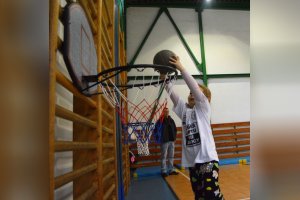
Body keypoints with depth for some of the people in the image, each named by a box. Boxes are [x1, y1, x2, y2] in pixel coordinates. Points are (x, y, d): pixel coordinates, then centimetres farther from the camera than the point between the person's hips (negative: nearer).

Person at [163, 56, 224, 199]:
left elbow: (195, 87, -15)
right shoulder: (184, 110, 11)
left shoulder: (204, 108, -1)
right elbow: (172, 94, 2)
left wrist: (181, 68, -19)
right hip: (192, 161, 5)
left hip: (207, 158, -5)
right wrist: (164, 78, -8)